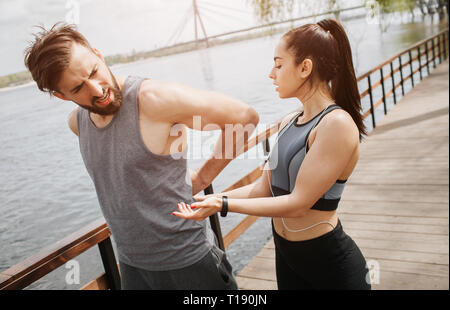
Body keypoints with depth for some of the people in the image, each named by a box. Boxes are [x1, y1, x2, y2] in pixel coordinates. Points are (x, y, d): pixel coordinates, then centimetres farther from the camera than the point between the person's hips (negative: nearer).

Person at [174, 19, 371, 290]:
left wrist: (224, 205, -22)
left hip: (330, 261, -7)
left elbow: (298, 203, -23)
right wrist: (209, 200, 1)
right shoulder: (288, 123, 4)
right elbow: (265, 188, 6)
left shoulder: (338, 123, -21)